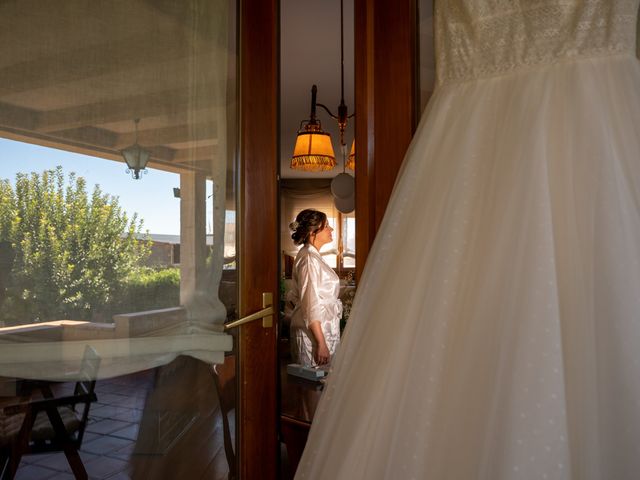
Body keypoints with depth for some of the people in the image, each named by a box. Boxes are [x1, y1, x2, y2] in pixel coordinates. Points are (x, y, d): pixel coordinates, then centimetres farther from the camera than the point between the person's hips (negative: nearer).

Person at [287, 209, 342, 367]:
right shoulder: (310, 259, -17)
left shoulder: (312, 255, 14)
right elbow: (311, 306, -22)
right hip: (314, 333, -10)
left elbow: (294, 296, 20)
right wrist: (321, 343, -23)